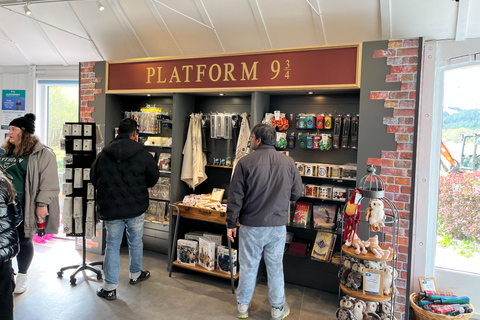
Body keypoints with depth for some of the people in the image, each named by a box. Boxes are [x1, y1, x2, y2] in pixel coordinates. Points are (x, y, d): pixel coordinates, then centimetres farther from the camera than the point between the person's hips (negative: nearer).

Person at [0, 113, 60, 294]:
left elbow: (48, 182, -13)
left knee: (24, 241, 8)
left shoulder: (42, 154, -10)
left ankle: (22, 276, 28)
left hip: (25, 208, -5)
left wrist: (42, 204, -17)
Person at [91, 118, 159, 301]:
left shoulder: (103, 155, -3)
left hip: (111, 209, 1)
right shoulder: (142, 154, -9)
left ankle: (110, 287, 15)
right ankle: (135, 274, 38)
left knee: (112, 246, 10)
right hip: (136, 208, -1)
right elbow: (153, 178, 1)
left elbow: (94, 179, 7)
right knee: (135, 242, 18)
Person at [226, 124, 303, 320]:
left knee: (248, 266, 13)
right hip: (278, 225, 2)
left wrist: (231, 224, 0)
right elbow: (297, 193, 3)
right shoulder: (288, 162, -4)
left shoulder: (245, 162, -12)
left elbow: (235, 196, -10)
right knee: (275, 266, 15)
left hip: (251, 225, -2)